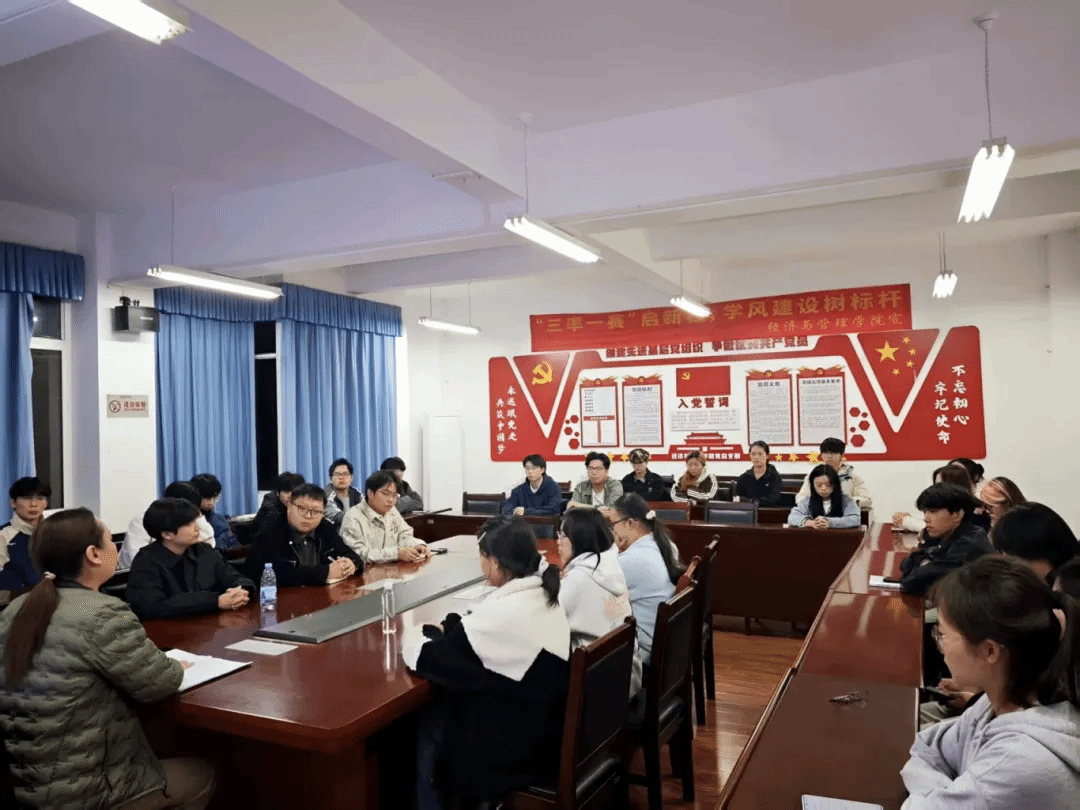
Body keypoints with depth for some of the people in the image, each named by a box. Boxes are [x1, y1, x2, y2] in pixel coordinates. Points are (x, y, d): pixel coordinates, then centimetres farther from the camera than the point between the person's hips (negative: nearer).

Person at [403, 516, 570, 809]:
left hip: (517, 749, -8)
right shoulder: (542, 594, -2)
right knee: (439, 707, 15)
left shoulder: (505, 612, -28)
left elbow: (437, 659, -17)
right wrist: (444, 629, 3)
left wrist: (413, 645, 1)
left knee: (426, 727, 11)